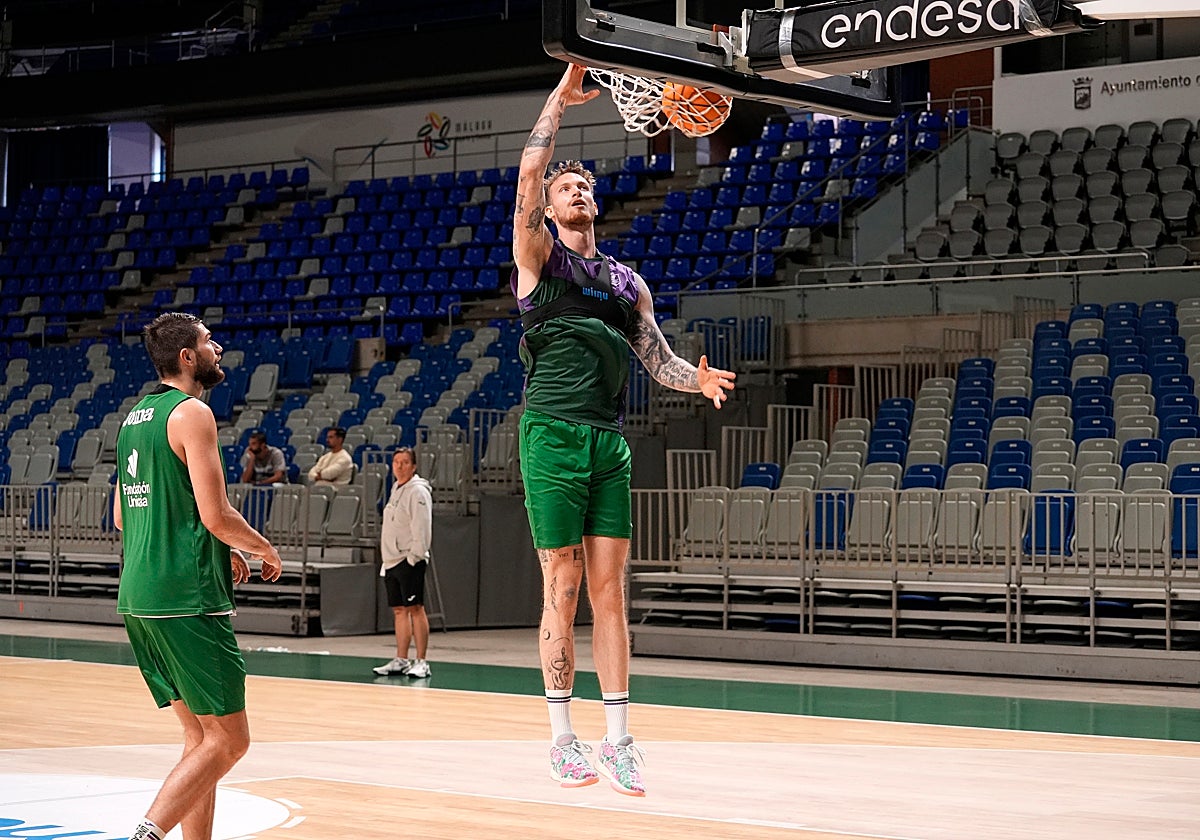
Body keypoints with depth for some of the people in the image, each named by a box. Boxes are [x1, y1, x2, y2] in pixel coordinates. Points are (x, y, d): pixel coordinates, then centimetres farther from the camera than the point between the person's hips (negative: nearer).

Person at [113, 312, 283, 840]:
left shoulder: (136, 415, 17)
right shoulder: (191, 413, -10)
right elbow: (216, 515, -17)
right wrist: (265, 550, 3)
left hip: (138, 597, 9)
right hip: (187, 598, -9)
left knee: (201, 737, 14)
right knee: (227, 740, -6)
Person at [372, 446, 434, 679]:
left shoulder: (418, 491, -10)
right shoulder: (396, 489, 18)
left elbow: (421, 528, -16)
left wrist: (414, 556, -20)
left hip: (409, 561, -9)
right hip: (392, 561, 9)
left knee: (415, 608, -9)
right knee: (399, 610, 10)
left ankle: (421, 662, -9)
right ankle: (401, 661, 15)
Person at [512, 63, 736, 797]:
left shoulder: (627, 281, 18)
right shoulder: (539, 257, 4)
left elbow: (657, 358, 12)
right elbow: (529, 172, -10)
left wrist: (698, 379, -9)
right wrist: (562, 97, -6)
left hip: (611, 444, 4)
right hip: (552, 435, -4)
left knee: (610, 591, 3)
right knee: (563, 590, -2)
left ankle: (618, 738, 6)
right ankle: (564, 737, 6)